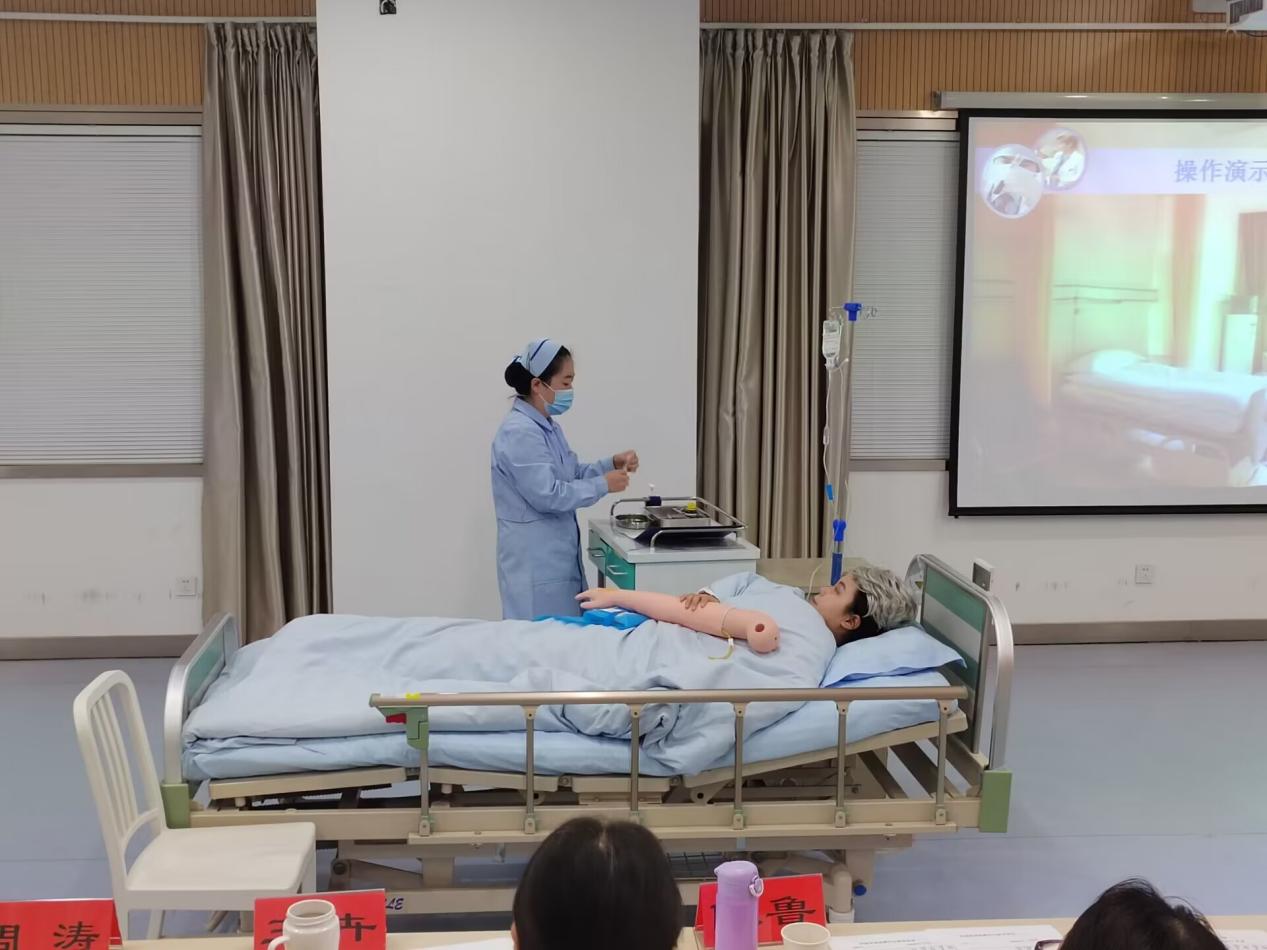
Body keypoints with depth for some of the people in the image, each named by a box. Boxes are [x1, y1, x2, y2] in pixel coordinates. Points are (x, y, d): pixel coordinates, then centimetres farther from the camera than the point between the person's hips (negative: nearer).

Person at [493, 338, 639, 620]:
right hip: (534, 563, -10)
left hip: (558, 556, 10)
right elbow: (547, 495, -24)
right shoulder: (519, 433, -19)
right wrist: (603, 485, -15)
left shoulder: (547, 427, 12)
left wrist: (611, 464, 4)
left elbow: (571, 475, 19)